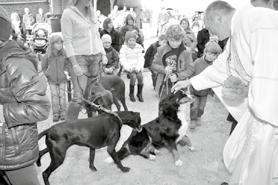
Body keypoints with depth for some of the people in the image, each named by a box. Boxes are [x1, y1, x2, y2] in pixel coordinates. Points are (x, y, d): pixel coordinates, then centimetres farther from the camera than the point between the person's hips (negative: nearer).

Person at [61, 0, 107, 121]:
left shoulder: (92, 12, 14)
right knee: (78, 97, -11)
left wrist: (103, 54, 10)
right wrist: (74, 64, -15)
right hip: (79, 57, -5)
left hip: (96, 57, 6)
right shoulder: (68, 13, -4)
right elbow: (67, 42, -9)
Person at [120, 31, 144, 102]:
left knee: (140, 76, -26)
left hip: (137, 67, 2)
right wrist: (129, 67, -21)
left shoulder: (139, 48, 7)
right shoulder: (124, 49, 0)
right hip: (128, 67, -2)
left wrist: (138, 67, -14)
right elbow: (123, 60, -6)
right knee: (133, 76, -28)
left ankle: (140, 94, -6)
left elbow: (141, 59, 3)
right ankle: (131, 94, -8)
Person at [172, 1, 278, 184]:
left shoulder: (253, 18, -20)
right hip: (262, 100, 9)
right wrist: (190, 82, 30)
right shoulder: (237, 32, 12)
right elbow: (220, 68, 24)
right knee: (237, 154, 18)